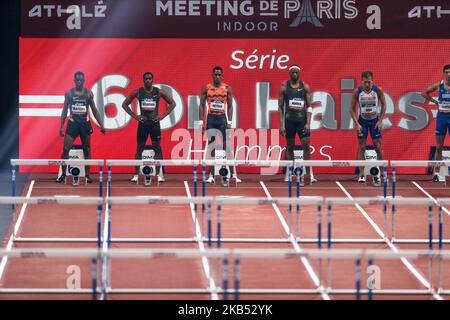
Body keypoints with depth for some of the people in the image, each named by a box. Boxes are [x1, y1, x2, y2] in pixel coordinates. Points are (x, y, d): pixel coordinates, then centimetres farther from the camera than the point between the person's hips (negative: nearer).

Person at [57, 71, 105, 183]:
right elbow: (65, 110, 5)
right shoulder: (69, 93, 1)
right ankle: (63, 174, 1)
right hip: (72, 123, -1)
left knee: (87, 150, 5)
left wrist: (101, 125, 2)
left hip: (85, 123, 1)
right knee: (65, 149, -6)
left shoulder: (88, 93, 2)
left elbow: (94, 110, 7)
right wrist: (61, 126, -1)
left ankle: (88, 175, 12)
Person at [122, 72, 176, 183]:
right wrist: (134, 116, -1)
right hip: (142, 122, 1)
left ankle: (160, 174, 1)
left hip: (154, 122, -1)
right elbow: (125, 104, 9)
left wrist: (162, 116, -2)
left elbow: (172, 104, 7)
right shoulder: (137, 92, 2)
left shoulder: (159, 92, 1)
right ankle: (136, 174, 6)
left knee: (157, 148, -1)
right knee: (139, 149, 3)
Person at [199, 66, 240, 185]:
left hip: (222, 118, -1)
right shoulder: (206, 88, 5)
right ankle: (211, 175, 7)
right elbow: (202, 105, 6)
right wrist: (201, 121, -2)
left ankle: (233, 174, -5)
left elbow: (230, 106, 4)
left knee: (227, 147, -5)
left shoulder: (227, 88, 4)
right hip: (211, 118, 1)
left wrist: (229, 121, -5)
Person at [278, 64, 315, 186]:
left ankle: (308, 173, -7)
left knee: (306, 146, -7)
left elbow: (309, 106, 2)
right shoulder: (284, 87, 2)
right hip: (289, 120, 0)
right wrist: (281, 125, -5)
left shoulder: (305, 86, 4)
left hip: (302, 119, 0)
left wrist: (308, 123, -8)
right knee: (289, 147, 5)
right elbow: (280, 107, 2)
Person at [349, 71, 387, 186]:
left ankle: (380, 173, 8)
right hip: (362, 120, 0)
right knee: (362, 147, -2)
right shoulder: (357, 91, -13)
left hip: (375, 120, 0)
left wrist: (380, 121, -8)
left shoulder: (378, 90, -12)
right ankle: (362, 174, 2)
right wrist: (357, 123, -13)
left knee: (378, 147, -1)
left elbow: (383, 105, -1)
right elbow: (352, 108, -6)